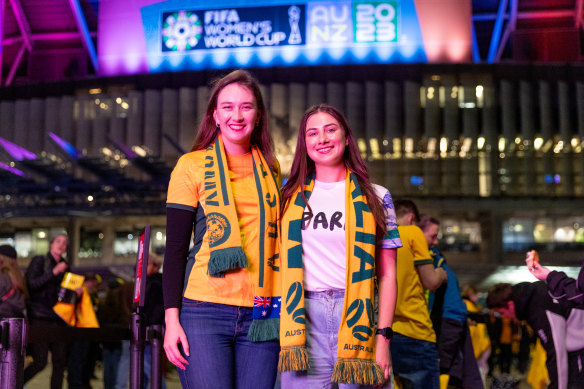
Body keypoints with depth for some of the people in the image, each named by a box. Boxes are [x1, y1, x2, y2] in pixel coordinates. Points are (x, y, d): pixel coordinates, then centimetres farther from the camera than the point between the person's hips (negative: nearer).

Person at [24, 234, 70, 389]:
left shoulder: (65, 266, 16)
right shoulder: (39, 261, 1)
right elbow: (31, 284, -11)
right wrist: (53, 272, -17)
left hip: (59, 318, 5)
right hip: (40, 317, -5)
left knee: (60, 361, 1)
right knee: (40, 362, -8)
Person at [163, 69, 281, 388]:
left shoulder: (271, 169, 13)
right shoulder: (191, 166, 2)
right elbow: (175, 249, 1)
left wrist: (287, 314, 12)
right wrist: (171, 317, -7)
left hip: (260, 314, 3)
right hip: (205, 313, -3)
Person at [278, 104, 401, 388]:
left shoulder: (375, 198, 8)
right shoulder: (291, 197, 12)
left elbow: (387, 274, 6)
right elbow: (280, 262, 15)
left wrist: (383, 337, -3)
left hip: (357, 318, 0)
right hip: (304, 319, 1)